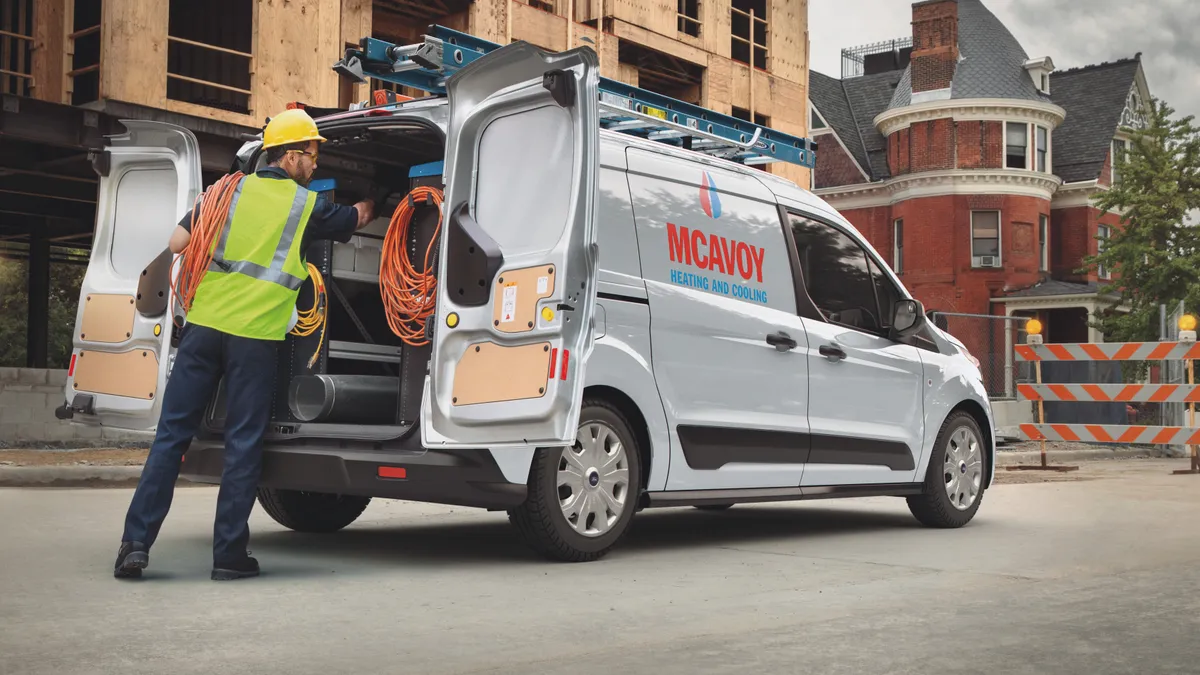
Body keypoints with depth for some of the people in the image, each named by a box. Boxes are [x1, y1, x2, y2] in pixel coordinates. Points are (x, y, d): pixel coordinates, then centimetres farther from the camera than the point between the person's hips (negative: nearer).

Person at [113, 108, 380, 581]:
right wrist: (372, 200, 46)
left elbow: (177, 243, 6)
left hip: (205, 325, 3)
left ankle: (136, 542, 4)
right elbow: (356, 219, 24)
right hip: (255, 336, -3)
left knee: (172, 433, 7)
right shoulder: (307, 206, 4)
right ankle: (229, 554, 8)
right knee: (243, 444, 5)